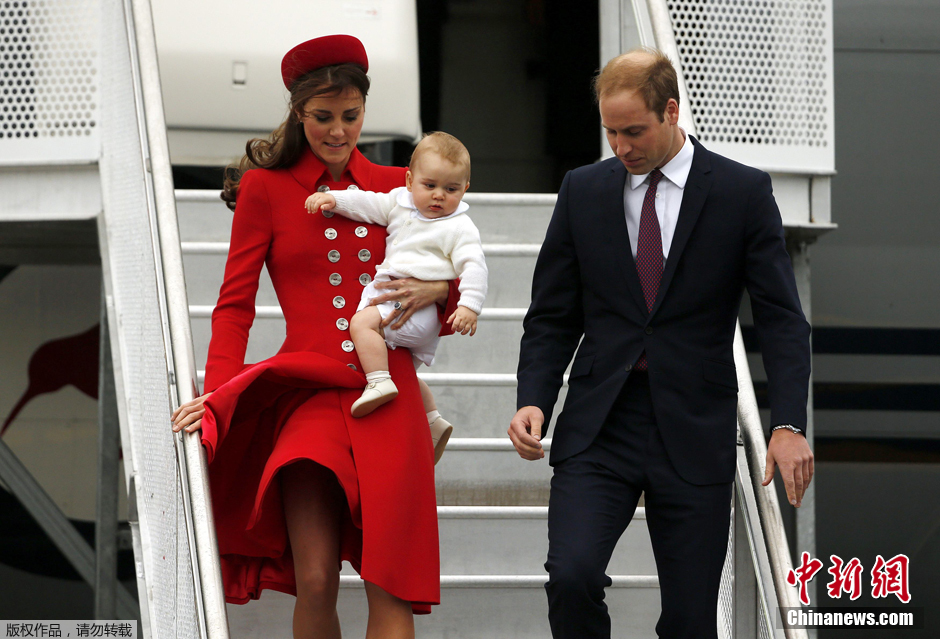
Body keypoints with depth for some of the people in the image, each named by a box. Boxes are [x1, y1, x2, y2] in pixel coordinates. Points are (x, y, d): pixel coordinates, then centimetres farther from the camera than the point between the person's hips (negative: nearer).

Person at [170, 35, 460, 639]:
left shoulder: (397, 186, 14)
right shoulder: (266, 188, 8)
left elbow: (457, 285, 21)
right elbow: (235, 304, 8)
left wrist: (436, 290, -3)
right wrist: (219, 392, -5)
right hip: (310, 391, -2)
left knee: (390, 586, -8)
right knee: (315, 581, -13)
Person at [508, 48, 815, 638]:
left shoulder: (743, 192, 0)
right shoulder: (583, 191, 8)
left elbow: (782, 319, -1)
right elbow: (553, 317, 11)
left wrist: (789, 424, -14)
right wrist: (533, 400, -6)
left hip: (695, 433, -1)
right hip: (599, 428, 1)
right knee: (571, 577, -20)